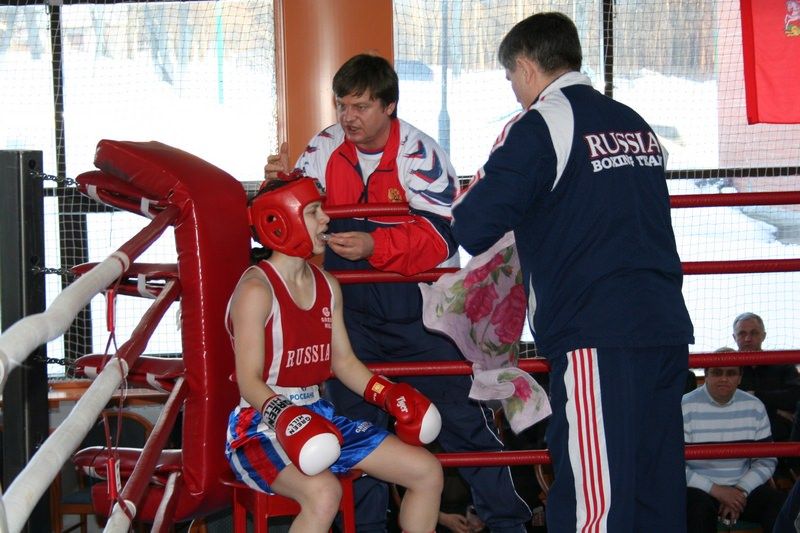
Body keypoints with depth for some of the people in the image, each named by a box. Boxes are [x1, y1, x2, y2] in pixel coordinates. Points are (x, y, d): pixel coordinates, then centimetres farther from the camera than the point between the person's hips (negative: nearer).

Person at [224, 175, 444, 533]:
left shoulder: (327, 286, 9)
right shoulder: (256, 289, -15)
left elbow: (343, 361, 15)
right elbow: (249, 381, -18)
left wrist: (389, 395, 0)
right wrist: (285, 416, -36)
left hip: (317, 419, 8)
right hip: (261, 427, -8)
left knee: (427, 471, 2)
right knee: (323, 492, -39)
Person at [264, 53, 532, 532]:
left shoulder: (419, 153, -15)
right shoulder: (325, 149, -2)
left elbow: (441, 235, -24)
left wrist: (375, 247, -36)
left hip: (419, 310, -4)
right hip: (353, 309, 4)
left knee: (462, 413, 3)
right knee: (356, 423, 10)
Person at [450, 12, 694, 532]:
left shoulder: (540, 124, -5)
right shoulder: (636, 124, 17)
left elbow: (473, 226, -12)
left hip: (596, 335, -7)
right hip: (668, 328, 7)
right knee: (658, 491, 11)